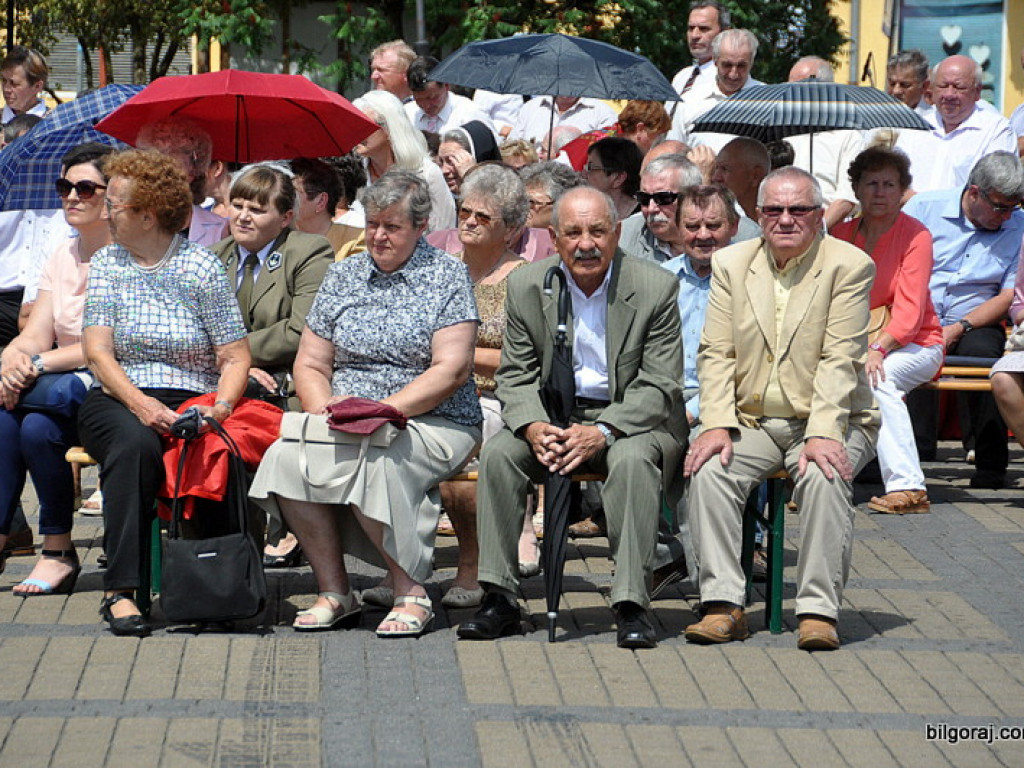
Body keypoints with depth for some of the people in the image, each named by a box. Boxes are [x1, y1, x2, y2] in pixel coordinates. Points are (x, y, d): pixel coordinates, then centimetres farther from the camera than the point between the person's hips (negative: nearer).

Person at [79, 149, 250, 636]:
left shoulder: (201, 268, 4)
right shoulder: (106, 264, 12)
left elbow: (235, 357, 2)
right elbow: (98, 352, 0)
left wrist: (222, 405, -19)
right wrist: (138, 402, -18)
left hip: (192, 403, -1)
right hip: (118, 400, 1)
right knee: (135, 443, -35)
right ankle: (120, 589, -38)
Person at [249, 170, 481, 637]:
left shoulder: (447, 276, 3)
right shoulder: (343, 276, 16)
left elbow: (452, 370, -8)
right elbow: (310, 364, 15)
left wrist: (381, 410, -18)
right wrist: (324, 410, -8)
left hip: (432, 422, -4)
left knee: (376, 462, -36)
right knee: (286, 456, -26)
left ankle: (411, 594, -22)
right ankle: (333, 591, -17)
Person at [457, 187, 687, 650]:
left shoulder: (656, 288, -9)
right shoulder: (526, 286, 0)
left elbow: (657, 386, -12)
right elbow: (516, 377, 2)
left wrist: (602, 432, -28)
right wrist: (533, 427, -20)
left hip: (631, 417, -3)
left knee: (633, 459, -35)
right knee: (499, 453, -24)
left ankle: (631, 606, -32)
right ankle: (499, 598, -18)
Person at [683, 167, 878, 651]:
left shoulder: (849, 266, -5)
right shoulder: (731, 264, 7)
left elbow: (840, 361, -13)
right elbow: (716, 353, 3)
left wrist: (823, 435, -25)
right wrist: (716, 425, -13)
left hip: (828, 420, -3)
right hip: (751, 421, 3)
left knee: (824, 476, -32)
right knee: (709, 471, -24)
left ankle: (818, 612, -28)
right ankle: (724, 606, -23)